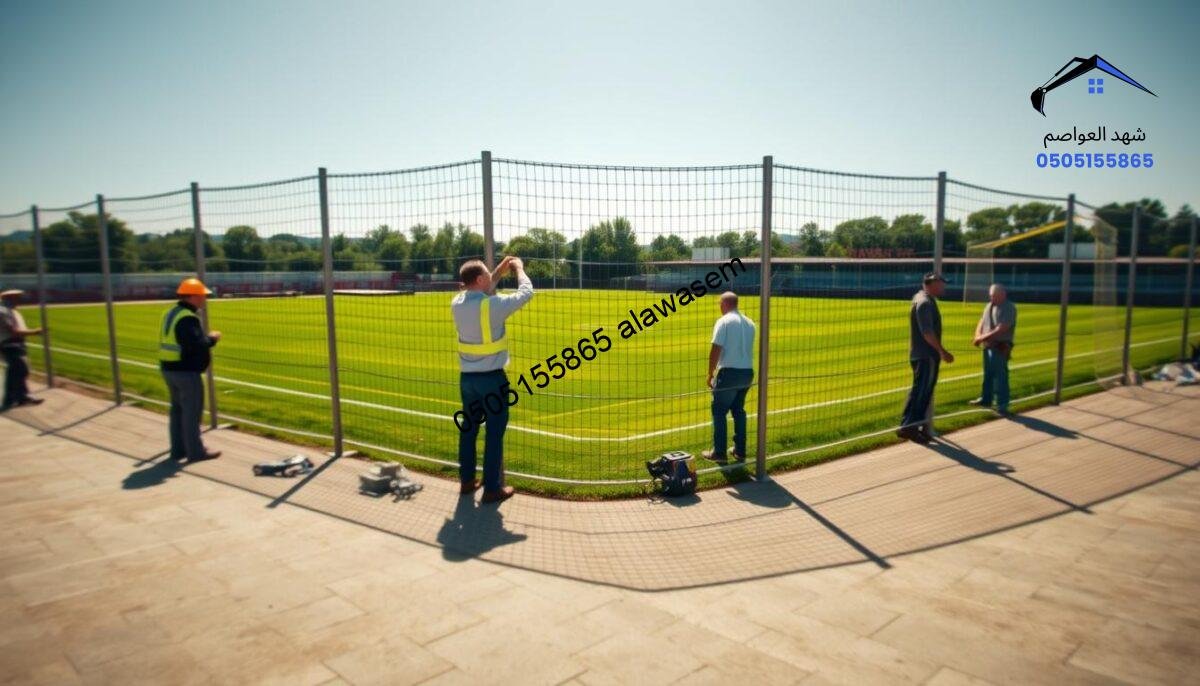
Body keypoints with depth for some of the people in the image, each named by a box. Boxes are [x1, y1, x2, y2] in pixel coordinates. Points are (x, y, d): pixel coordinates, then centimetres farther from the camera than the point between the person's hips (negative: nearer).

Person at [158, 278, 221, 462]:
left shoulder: (171, 313, 12)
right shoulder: (188, 318, -20)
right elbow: (196, 345, -28)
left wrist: (204, 339, 10)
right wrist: (212, 338, -12)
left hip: (168, 368, 10)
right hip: (186, 371, -10)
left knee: (177, 409, 17)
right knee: (192, 412, -2)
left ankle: (178, 449, 24)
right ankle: (195, 451, 4)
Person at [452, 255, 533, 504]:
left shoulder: (457, 303, -1)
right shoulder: (493, 305, -20)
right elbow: (526, 293, -7)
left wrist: (499, 272, 19)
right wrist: (519, 268, 10)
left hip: (467, 377, 7)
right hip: (492, 378, -6)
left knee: (469, 429, 17)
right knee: (495, 433, 3)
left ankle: (467, 480, 28)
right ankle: (492, 488, 9)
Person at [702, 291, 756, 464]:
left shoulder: (724, 321, -9)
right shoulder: (749, 323, 11)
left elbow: (716, 349, -13)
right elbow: (748, 349, 14)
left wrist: (710, 374, -6)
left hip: (729, 372, -7)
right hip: (747, 372, 7)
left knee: (719, 411, 4)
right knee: (739, 411, 17)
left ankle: (719, 452, 6)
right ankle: (740, 451, 21)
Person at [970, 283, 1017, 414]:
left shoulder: (1009, 308, -14)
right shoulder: (989, 305, 10)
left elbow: (1001, 329, -22)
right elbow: (982, 321, 11)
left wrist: (983, 338, -20)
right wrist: (978, 336, -8)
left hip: (1000, 347, -8)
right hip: (988, 346, 8)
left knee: (1000, 375, -6)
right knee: (988, 374, 18)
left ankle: (1002, 405, -1)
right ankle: (986, 399, 30)